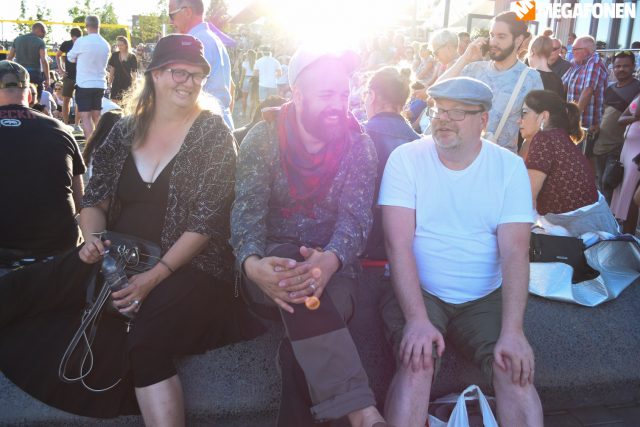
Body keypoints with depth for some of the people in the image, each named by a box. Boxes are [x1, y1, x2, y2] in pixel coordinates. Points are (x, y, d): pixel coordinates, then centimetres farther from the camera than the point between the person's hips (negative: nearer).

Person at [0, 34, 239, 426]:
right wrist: (93, 238, -10)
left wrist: (156, 276, -20)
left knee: (144, 338, -35)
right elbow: (96, 199, 14)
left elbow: (206, 220, -10)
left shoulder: (213, 133, -2)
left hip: (188, 266, -5)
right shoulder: (126, 131, 12)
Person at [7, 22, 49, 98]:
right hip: (35, 74, -4)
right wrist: (47, 78, -12)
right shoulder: (40, 42, -4)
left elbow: (9, 57, 11)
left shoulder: (18, 39, 11)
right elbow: (44, 60, -13)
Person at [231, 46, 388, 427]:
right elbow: (247, 209, -14)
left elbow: (356, 216, -12)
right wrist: (253, 264, -38)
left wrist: (330, 260, -37)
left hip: (332, 268, 1)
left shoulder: (358, 145, 0)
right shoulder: (263, 138, -2)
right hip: (272, 268, 0)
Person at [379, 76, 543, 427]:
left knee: (516, 370, -21)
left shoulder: (510, 167, -1)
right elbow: (398, 244, -13)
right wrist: (417, 319, -25)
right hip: (417, 291, -1)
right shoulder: (406, 158, -6)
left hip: (485, 299, 2)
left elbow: (515, 251, -9)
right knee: (417, 364, -27)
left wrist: (512, 331, -21)